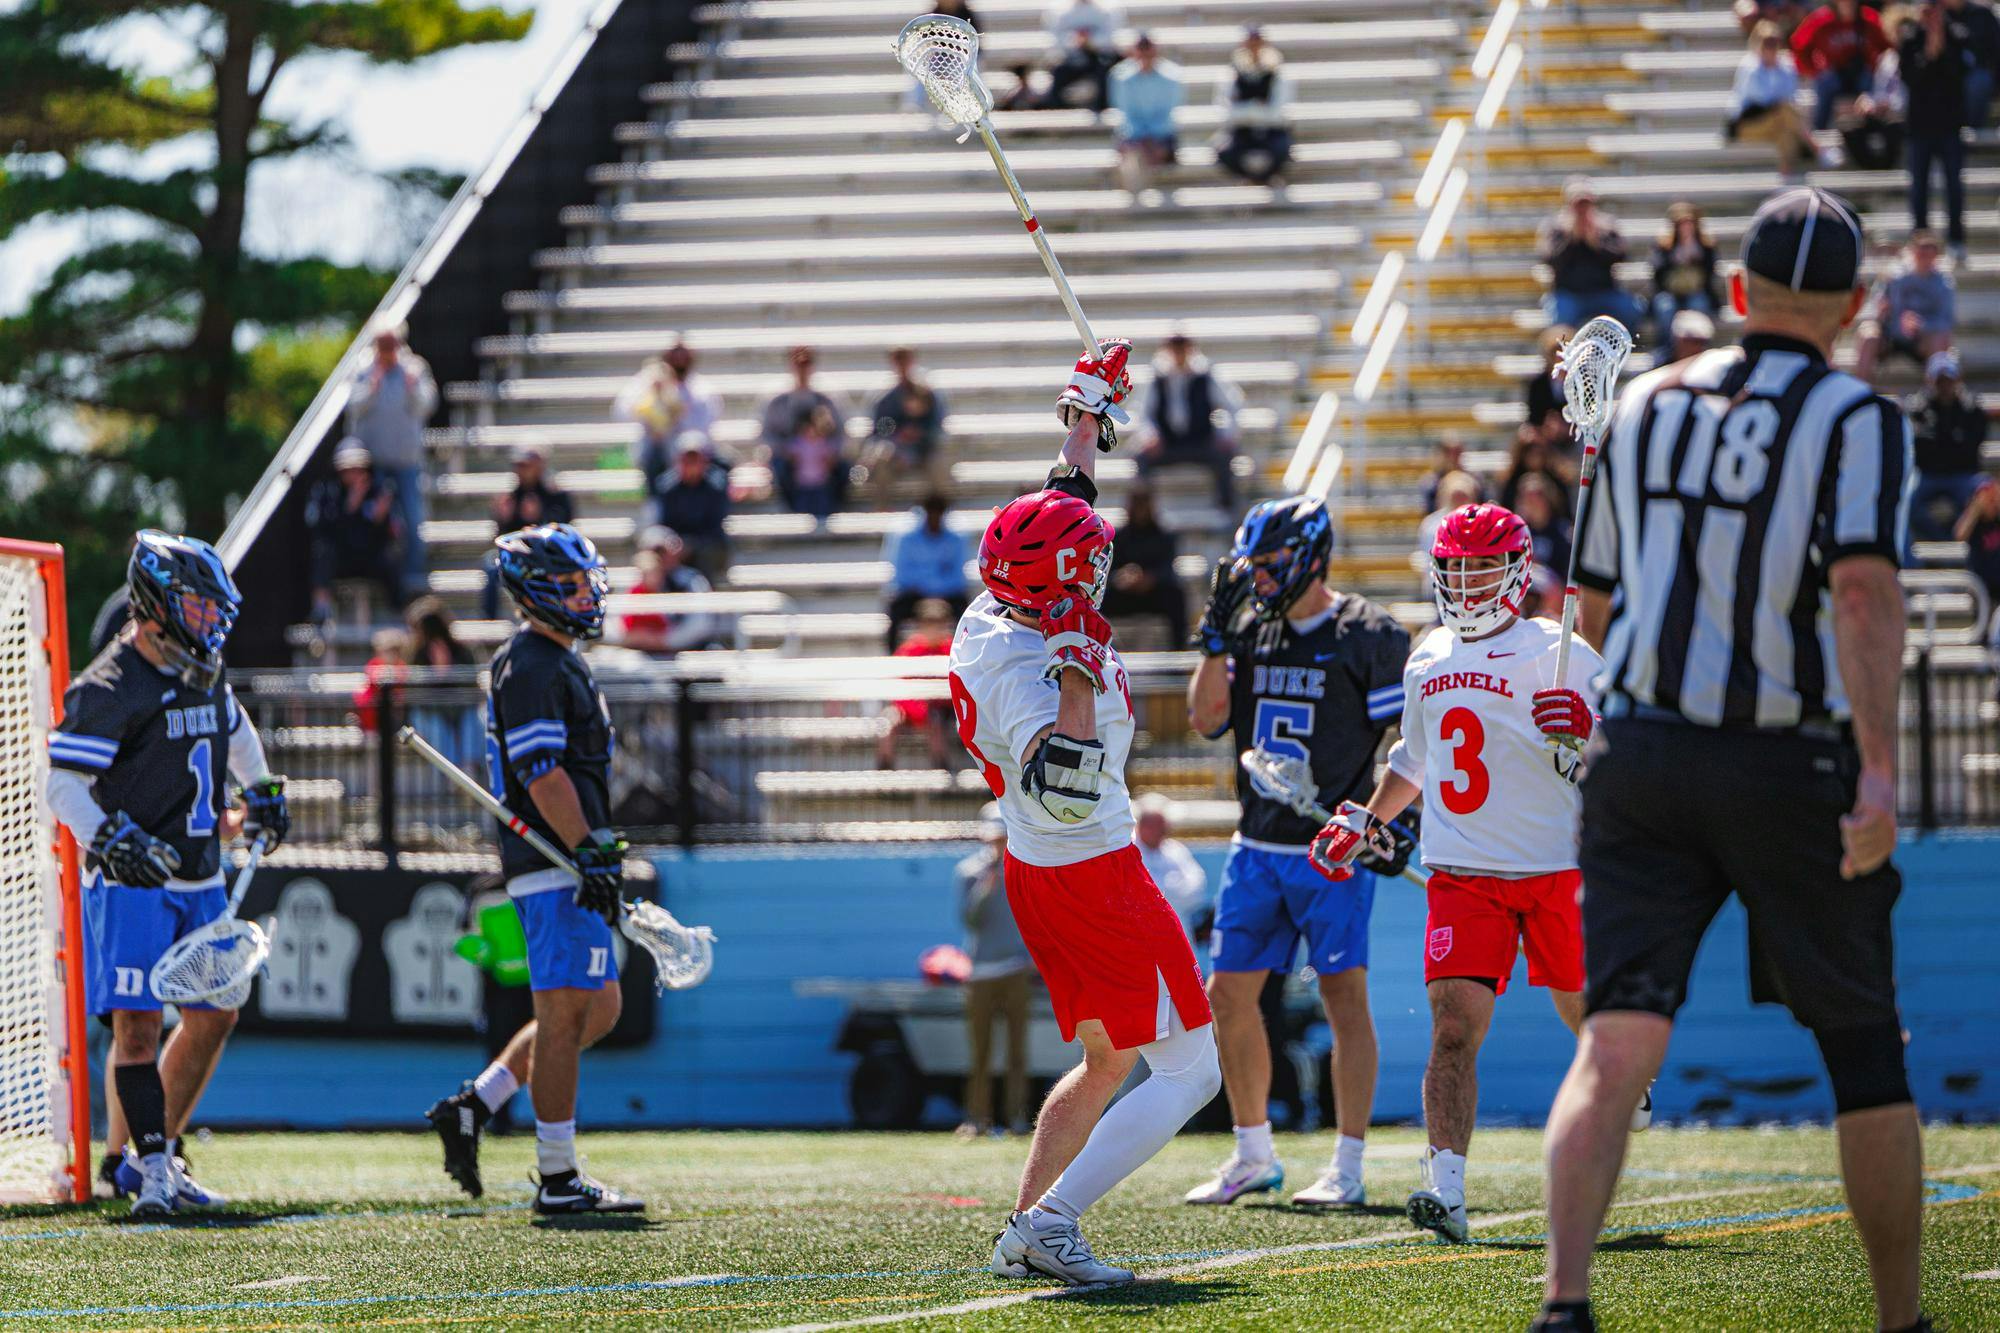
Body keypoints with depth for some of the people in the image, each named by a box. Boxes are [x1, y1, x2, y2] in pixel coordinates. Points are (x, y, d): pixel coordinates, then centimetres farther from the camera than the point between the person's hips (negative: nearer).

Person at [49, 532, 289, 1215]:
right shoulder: (109, 689, -15)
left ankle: (142, 1156, 19)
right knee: (137, 1025, -11)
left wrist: (261, 793, 31)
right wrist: (114, 841, -28)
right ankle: (153, 1169, -7)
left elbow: (235, 731, 34)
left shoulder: (205, 676, 11)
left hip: (199, 881, 8)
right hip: (132, 883, -8)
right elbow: (62, 783, -17)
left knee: (214, 1016, 9)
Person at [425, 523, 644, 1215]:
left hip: (571, 861, 10)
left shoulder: (561, 661, 20)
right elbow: (541, 772, -20)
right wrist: (591, 852, -24)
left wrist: (604, 851, 25)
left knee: (599, 1007, 14)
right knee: (565, 1013, -8)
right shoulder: (529, 665, -13)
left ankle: (472, 1106, 16)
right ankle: (558, 1179, -6)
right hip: (554, 867, -10)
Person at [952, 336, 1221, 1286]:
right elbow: (1063, 786, -42)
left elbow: (1060, 508, 17)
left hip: (1035, 872, 10)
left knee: (1108, 1062, 21)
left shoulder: (989, 618, 0)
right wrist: (1079, 682, -42)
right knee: (1187, 1073, -4)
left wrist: (1088, 416, 27)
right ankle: (1049, 1219, -13)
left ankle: (1024, 1226, 18)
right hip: (1095, 879, -10)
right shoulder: (1028, 670, -28)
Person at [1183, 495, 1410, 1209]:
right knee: (1229, 995, 7)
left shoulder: (1369, 635, -8)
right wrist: (1215, 633, -5)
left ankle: (1348, 1169, -5)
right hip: (1257, 848, 7)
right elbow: (1207, 719, 5)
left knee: (1344, 995, -8)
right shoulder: (1250, 628, 10)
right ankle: (1254, 1156, 20)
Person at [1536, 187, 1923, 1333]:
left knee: (1618, 1045, -7)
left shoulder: (1643, 407, 10)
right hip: (1791, 767, -3)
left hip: (1639, 752, 3)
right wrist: (1881, 766, -27)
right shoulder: (1857, 421, -6)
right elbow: (1866, 586, -21)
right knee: (1865, 1053, 12)